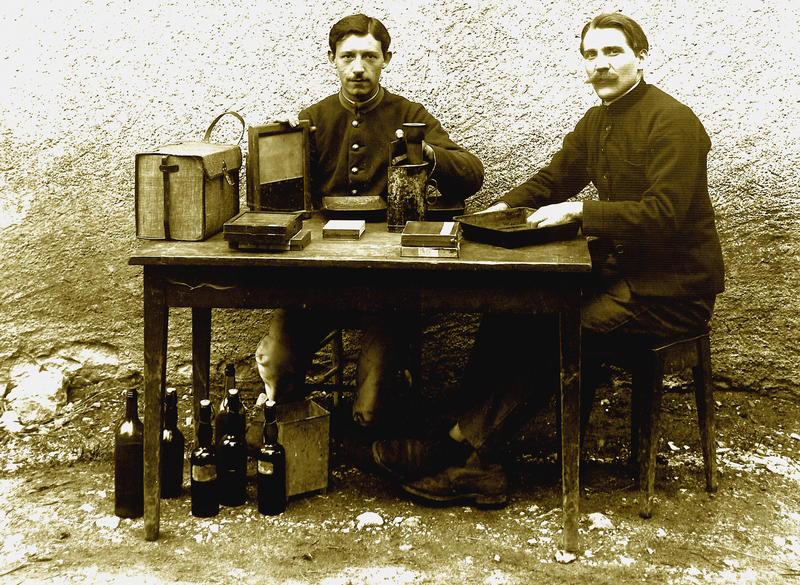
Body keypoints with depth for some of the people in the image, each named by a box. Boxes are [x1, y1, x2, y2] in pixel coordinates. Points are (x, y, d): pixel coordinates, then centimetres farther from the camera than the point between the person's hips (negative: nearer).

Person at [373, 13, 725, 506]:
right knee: (509, 305, -10)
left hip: (671, 289, -8)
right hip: (618, 269, 8)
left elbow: (663, 214, -24)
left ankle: (463, 447, -14)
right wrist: (505, 207, 0)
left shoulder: (673, 123, -15)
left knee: (552, 336, -24)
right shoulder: (596, 122, 13)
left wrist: (578, 212, -24)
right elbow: (552, 181, 19)